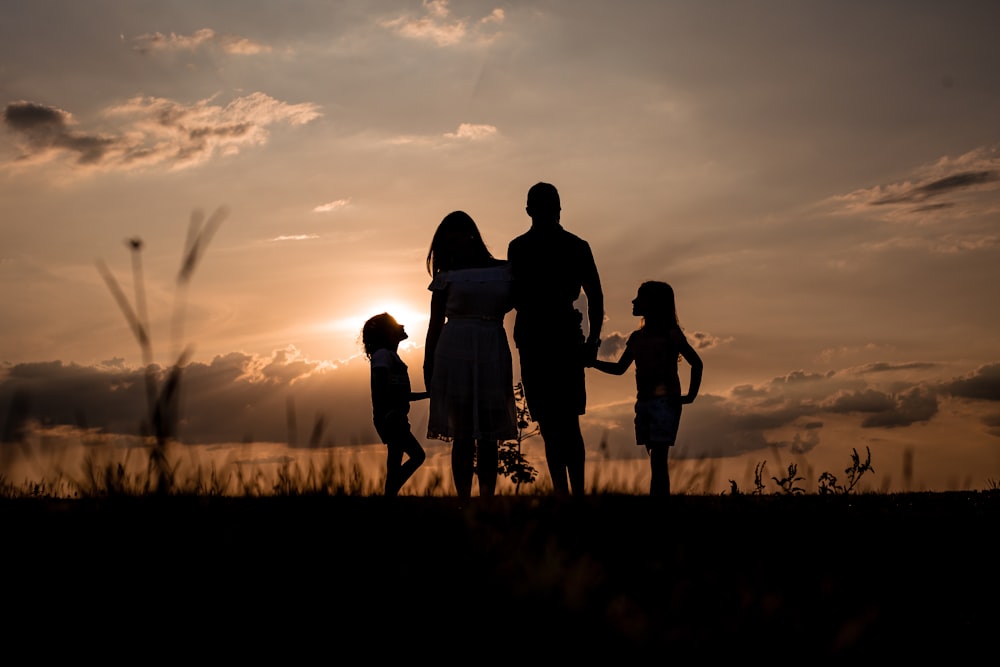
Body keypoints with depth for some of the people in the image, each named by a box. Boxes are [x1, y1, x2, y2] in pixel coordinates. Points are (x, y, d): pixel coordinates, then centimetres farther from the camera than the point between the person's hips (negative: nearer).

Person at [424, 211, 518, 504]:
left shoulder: (504, 270, 12)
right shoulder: (447, 276, 8)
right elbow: (435, 323, 6)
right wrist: (428, 365, 1)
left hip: (492, 358, 2)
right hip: (455, 356, -2)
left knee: (489, 436, 1)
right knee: (463, 435, -3)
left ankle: (487, 501, 4)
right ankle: (464, 502, -2)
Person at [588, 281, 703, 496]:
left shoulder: (670, 334, -1)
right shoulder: (636, 337, 17)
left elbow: (696, 363, -1)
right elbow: (619, 368, 19)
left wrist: (691, 395, -6)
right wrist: (593, 362, 6)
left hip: (665, 402, -6)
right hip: (643, 403, 6)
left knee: (658, 459, -14)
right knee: (656, 461, 5)